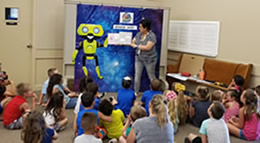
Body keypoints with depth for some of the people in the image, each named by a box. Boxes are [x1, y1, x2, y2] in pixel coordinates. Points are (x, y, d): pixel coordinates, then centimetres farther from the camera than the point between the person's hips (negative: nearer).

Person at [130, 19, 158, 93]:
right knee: (137, 76, 5)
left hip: (149, 59, -5)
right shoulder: (139, 34, 2)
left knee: (151, 77, 6)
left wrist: (136, 46, -22)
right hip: (139, 58, 6)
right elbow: (132, 42, 6)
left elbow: (147, 47, -27)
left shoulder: (152, 36, -18)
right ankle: (135, 92, 15)